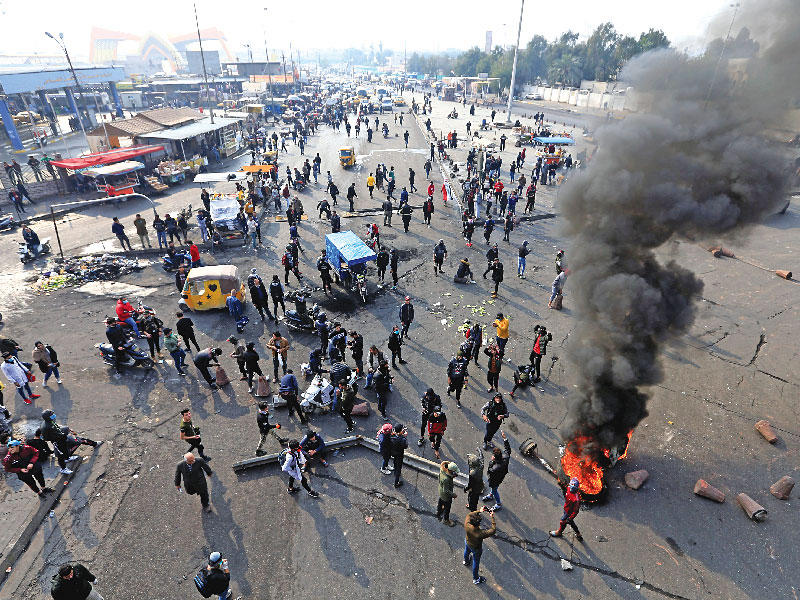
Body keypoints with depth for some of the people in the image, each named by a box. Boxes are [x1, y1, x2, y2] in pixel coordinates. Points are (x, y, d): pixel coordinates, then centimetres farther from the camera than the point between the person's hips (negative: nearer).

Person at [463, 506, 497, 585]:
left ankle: (466, 561, 71)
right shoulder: (480, 533, -48)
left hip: (467, 543, 4)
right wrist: (492, 517, -26)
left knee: (467, 551, 38)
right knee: (476, 563, 25)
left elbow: (469, 515, -16)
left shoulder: (467, 525, -38)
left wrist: (479, 511, -16)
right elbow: (493, 530, -33)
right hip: (476, 549, -4)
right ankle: (475, 579, 51)